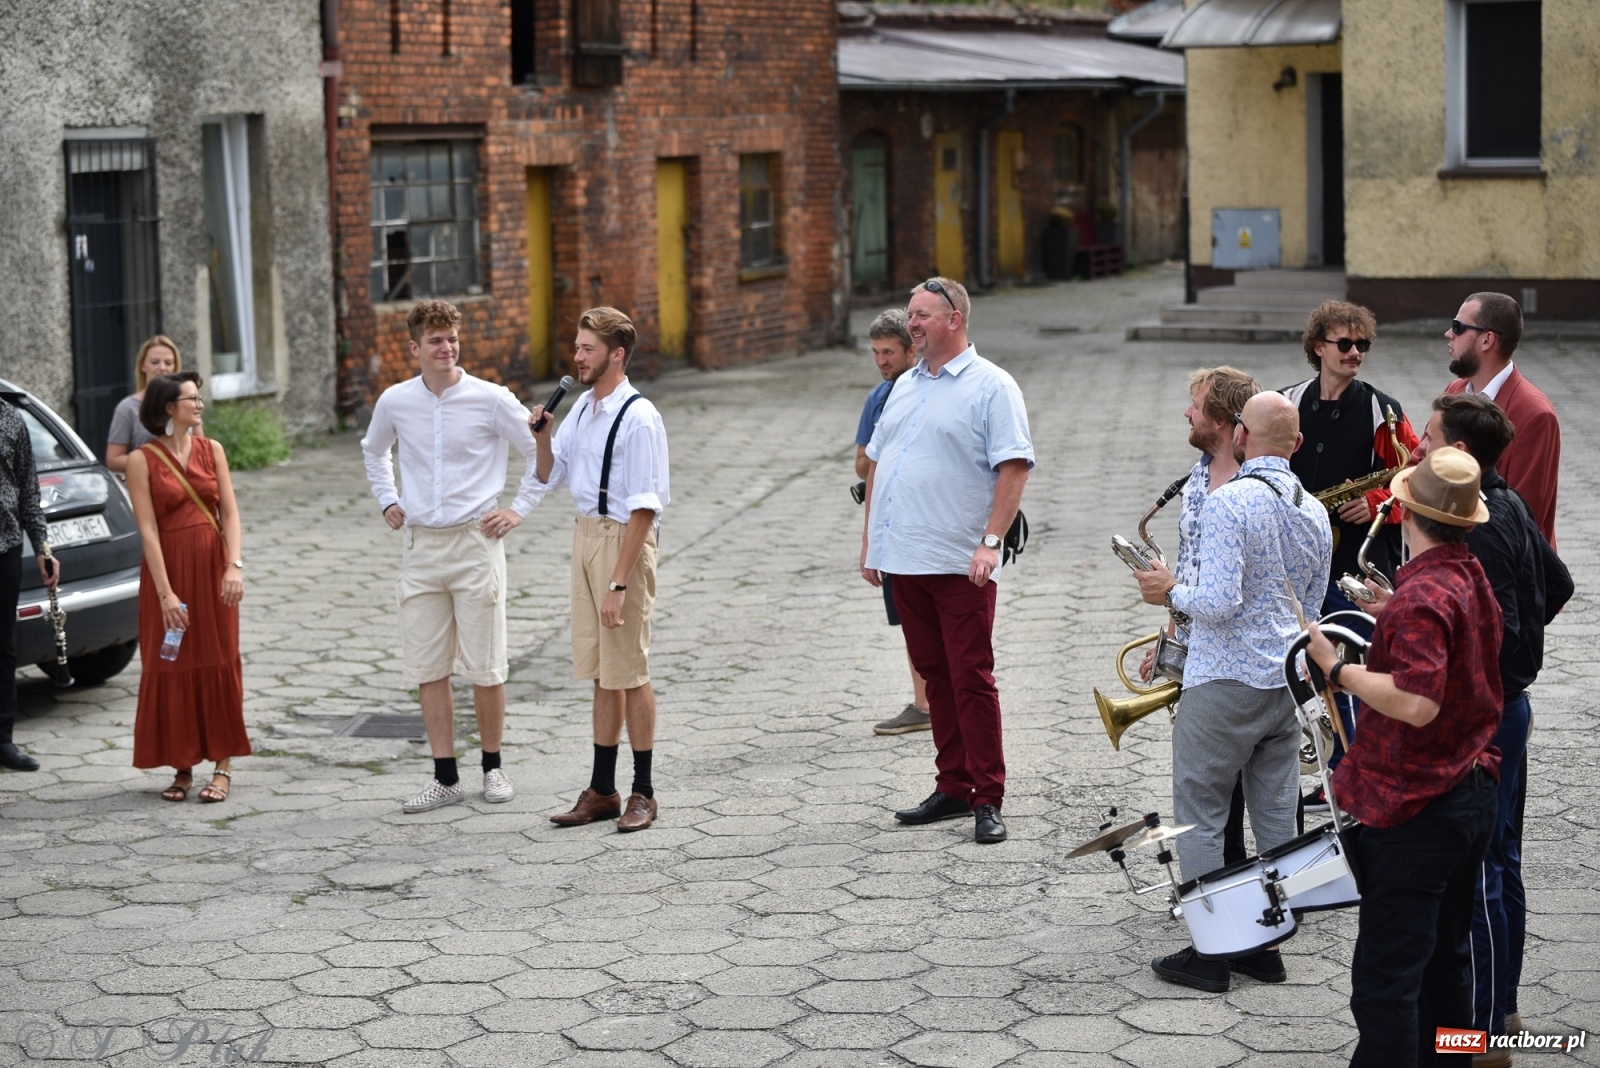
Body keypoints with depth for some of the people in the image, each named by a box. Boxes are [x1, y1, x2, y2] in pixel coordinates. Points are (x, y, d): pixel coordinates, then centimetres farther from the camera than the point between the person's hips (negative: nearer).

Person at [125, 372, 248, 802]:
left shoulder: (211, 450, 6)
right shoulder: (142, 460, -5)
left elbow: (229, 512, 1)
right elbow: (147, 529, -9)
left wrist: (234, 565, -13)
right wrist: (166, 593, -15)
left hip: (213, 566, 3)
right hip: (168, 568, -2)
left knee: (218, 663, 3)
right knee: (172, 666, 3)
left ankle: (223, 765, 8)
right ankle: (182, 767, 12)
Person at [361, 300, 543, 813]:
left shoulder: (490, 400, -6)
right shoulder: (394, 402, 4)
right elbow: (374, 450, 26)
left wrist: (519, 508, -1)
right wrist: (387, 500, 16)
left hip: (475, 541, -3)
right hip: (421, 545, 3)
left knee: (485, 667, 1)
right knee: (427, 668, 4)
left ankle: (492, 767, 17)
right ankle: (445, 777, 11)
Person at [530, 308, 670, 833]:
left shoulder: (638, 418, -17)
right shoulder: (582, 408, 9)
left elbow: (643, 509, -20)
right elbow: (549, 475, 21)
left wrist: (619, 582, -23)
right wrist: (542, 434, 0)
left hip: (624, 539, -8)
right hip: (586, 534, 8)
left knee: (629, 670, 0)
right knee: (600, 672, 14)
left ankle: (642, 793, 11)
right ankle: (602, 790, 22)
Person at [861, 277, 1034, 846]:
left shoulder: (991, 387, -5)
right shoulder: (905, 387, 17)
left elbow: (1014, 467, -12)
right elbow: (876, 463, 21)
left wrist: (991, 541, -20)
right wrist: (869, 541, 16)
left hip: (959, 564, -7)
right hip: (903, 560, 7)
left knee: (971, 679, -4)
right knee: (934, 676, 12)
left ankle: (987, 800, 1)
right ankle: (952, 788, 20)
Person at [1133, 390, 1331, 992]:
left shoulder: (1229, 503, -18)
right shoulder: (1314, 512, 7)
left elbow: (1220, 602, -25)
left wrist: (1171, 594, -5)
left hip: (1225, 683, -7)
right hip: (1289, 681, 7)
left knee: (1201, 814, 3)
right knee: (1276, 816, 12)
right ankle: (1266, 944, 19)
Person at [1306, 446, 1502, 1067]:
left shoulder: (1422, 596, -21)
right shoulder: (1474, 579, 9)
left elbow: (1418, 702, -31)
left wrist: (1338, 670, -21)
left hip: (1414, 808, -10)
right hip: (1472, 792, 10)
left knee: (1385, 981, -5)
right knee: (1444, 963, 20)